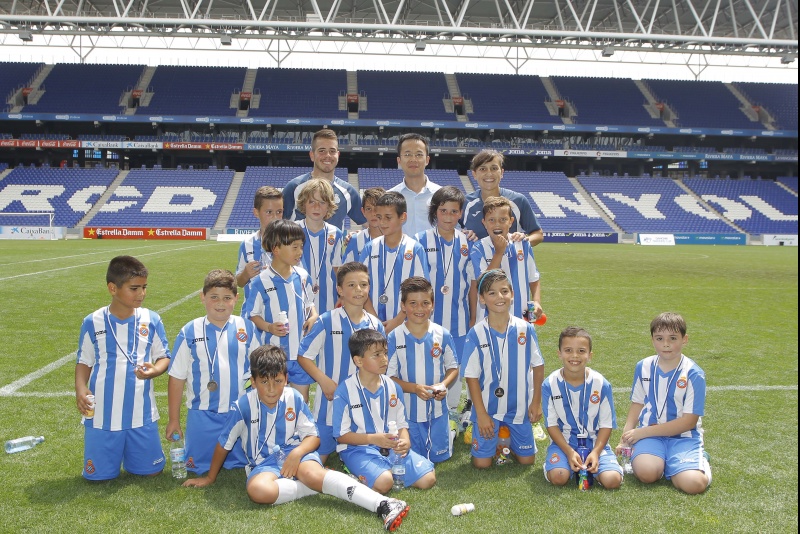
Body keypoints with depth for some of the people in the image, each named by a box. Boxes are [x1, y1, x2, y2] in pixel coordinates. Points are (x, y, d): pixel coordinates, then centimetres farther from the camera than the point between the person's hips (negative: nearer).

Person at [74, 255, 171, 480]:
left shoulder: (151, 320, -3)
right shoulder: (93, 322, -4)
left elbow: (164, 357, 4)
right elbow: (84, 362, 6)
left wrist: (154, 370, -19)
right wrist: (80, 389, -13)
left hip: (141, 413, 1)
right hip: (102, 415, -1)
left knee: (151, 470, 8)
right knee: (99, 475, 5)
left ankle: (133, 455, 39)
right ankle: (115, 453, 38)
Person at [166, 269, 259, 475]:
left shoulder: (247, 329, -2)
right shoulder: (190, 332, -5)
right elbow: (177, 378, -1)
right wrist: (173, 420, 0)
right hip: (202, 416, -1)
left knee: (240, 464, 9)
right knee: (199, 467, 7)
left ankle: (235, 462, 41)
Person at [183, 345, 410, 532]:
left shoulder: (294, 399, -6)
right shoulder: (242, 406, -10)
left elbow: (313, 436, -1)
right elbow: (223, 444, 3)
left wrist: (297, 453, -21)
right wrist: (210, 478, 12)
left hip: (296, 452, 0)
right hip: (264, 462, 0)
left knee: (312, 473, -36)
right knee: (257, 490, -37)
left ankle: (384, 505, -46)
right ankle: (323, 484, -23)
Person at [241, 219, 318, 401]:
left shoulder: (303, 276, 2)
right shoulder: (262, 281, -11)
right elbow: (250, 314, -5)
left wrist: (314, 316, -5)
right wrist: (268, 327, -21)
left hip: (302, 352, 4)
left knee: (302, 398, 14)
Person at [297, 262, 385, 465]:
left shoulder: (375, 325, 2)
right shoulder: (327, 321, -9)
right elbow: (303, 355, -6)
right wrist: (324, 381, -17)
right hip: (329, 401, -3)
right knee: (318, 458, 5)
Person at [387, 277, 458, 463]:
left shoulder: (442, 335, -6)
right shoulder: (394, 338, -11)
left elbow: (453, 368, 4)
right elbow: (389, 376, -8)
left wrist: (444, 385, -16)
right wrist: (415, 388, -22)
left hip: (437, 409, 1)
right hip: (409, 411, -1)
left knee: (439, 457, 11)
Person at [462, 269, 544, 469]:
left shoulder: (525, 329, -8)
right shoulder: (476, 334, -13)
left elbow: (538, 366, 3)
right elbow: (471, 376, -9)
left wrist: (537, 402, 2)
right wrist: (481, 414, -10)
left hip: (520, 407, 2)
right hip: (488, 408, -2)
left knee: (526, 459, 9)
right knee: (481, 463, 0)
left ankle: (508, 438, 38)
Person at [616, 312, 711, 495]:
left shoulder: (694, 374, -8)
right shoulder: (643, 367, 4)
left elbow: (688, 421, -10)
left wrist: (642, 432, -12)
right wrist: (626, 437, 0)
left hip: (683, 436, -1)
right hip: (648, 434, 1)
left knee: (694, 483, -28)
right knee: (646, 472, -31)